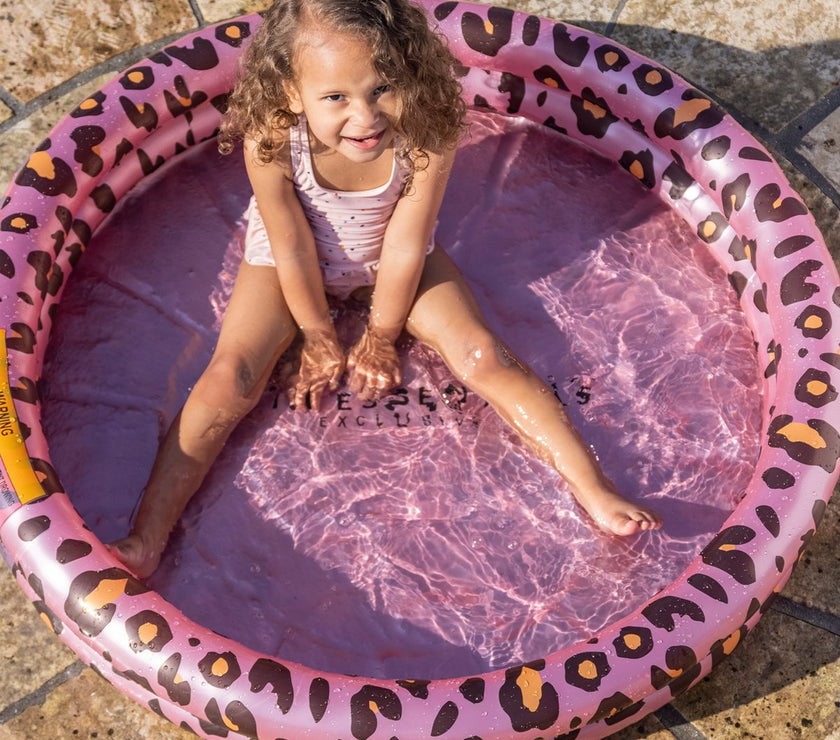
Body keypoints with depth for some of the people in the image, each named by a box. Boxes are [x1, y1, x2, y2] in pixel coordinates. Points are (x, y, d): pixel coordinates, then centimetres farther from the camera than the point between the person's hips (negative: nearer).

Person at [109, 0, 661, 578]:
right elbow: (295, 249, -22)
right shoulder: (270, 138, -35)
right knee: (230, 378, -15)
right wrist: (320, 339, -9)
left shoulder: (428, 131, -35)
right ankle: (148, 540, -9)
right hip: (291, 259, 0)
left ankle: (592, 487, -3)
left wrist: (381, 340, -10)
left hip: (392, 259, 1)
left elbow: (405, 246, -23)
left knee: (484, 355, -12)